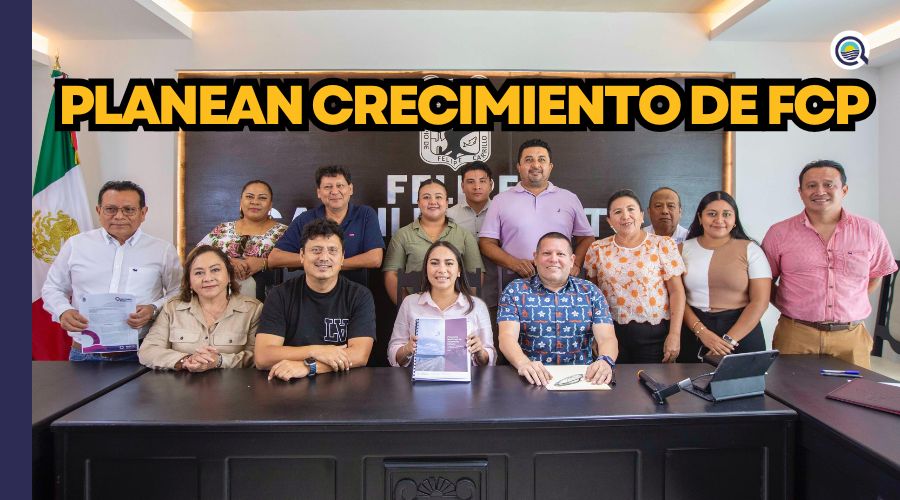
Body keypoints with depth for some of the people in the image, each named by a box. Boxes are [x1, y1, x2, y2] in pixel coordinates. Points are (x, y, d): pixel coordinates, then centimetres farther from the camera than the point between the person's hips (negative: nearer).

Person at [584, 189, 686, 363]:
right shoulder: (598, 249, 3)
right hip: (612, 332, 2)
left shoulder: (663, 245, -2)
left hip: (654, 333, -1)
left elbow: (676, 292, -3)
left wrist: (675, 335, -9)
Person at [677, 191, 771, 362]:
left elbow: (760, 301, -7)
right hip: (693, 333, 1)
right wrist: (702, 331, -14)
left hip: (742, 331, -1)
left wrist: (728, 339, -14)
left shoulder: (750, 250, -1)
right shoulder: (684, 249, 3)